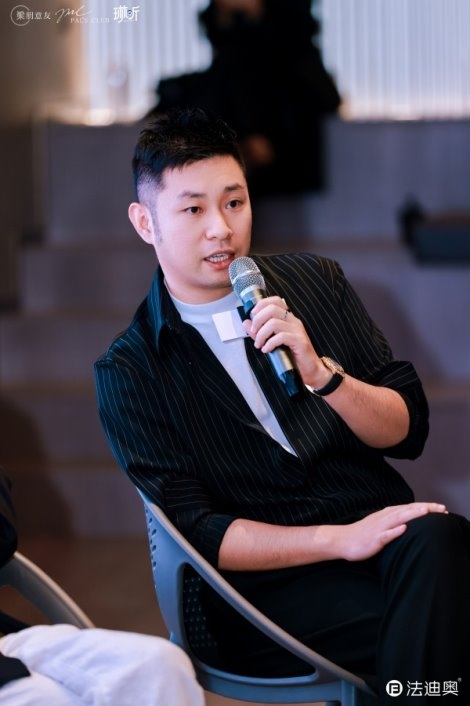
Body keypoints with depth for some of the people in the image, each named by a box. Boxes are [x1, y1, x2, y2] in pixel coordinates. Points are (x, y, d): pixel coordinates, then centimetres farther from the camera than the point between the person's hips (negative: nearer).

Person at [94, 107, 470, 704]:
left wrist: (321, 373, -11)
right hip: (268, 586, -4)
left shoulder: (317, 283, 10)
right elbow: (197, 532, -5)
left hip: (381, 526, 4)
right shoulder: (128, 374, 2)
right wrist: (342, 539, -17)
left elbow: (408, 430, 8)